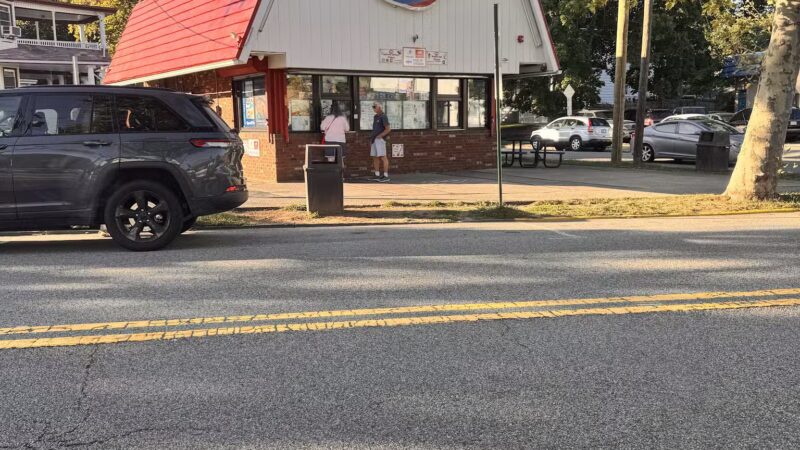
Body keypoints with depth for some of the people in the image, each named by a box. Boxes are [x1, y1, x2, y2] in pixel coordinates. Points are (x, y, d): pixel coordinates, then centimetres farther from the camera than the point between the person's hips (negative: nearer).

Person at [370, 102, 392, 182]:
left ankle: (386, 176, -12)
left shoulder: (383, 117, -8)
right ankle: (377, 175, 17)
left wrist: (380, 136, -14)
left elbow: (388, 129, -14)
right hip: (374, 139, 9)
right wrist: (372, 136, 15)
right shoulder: (375, 117, 18)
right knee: (375, 157, 10)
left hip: (380, 139, -9)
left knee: (382, 157, -11)